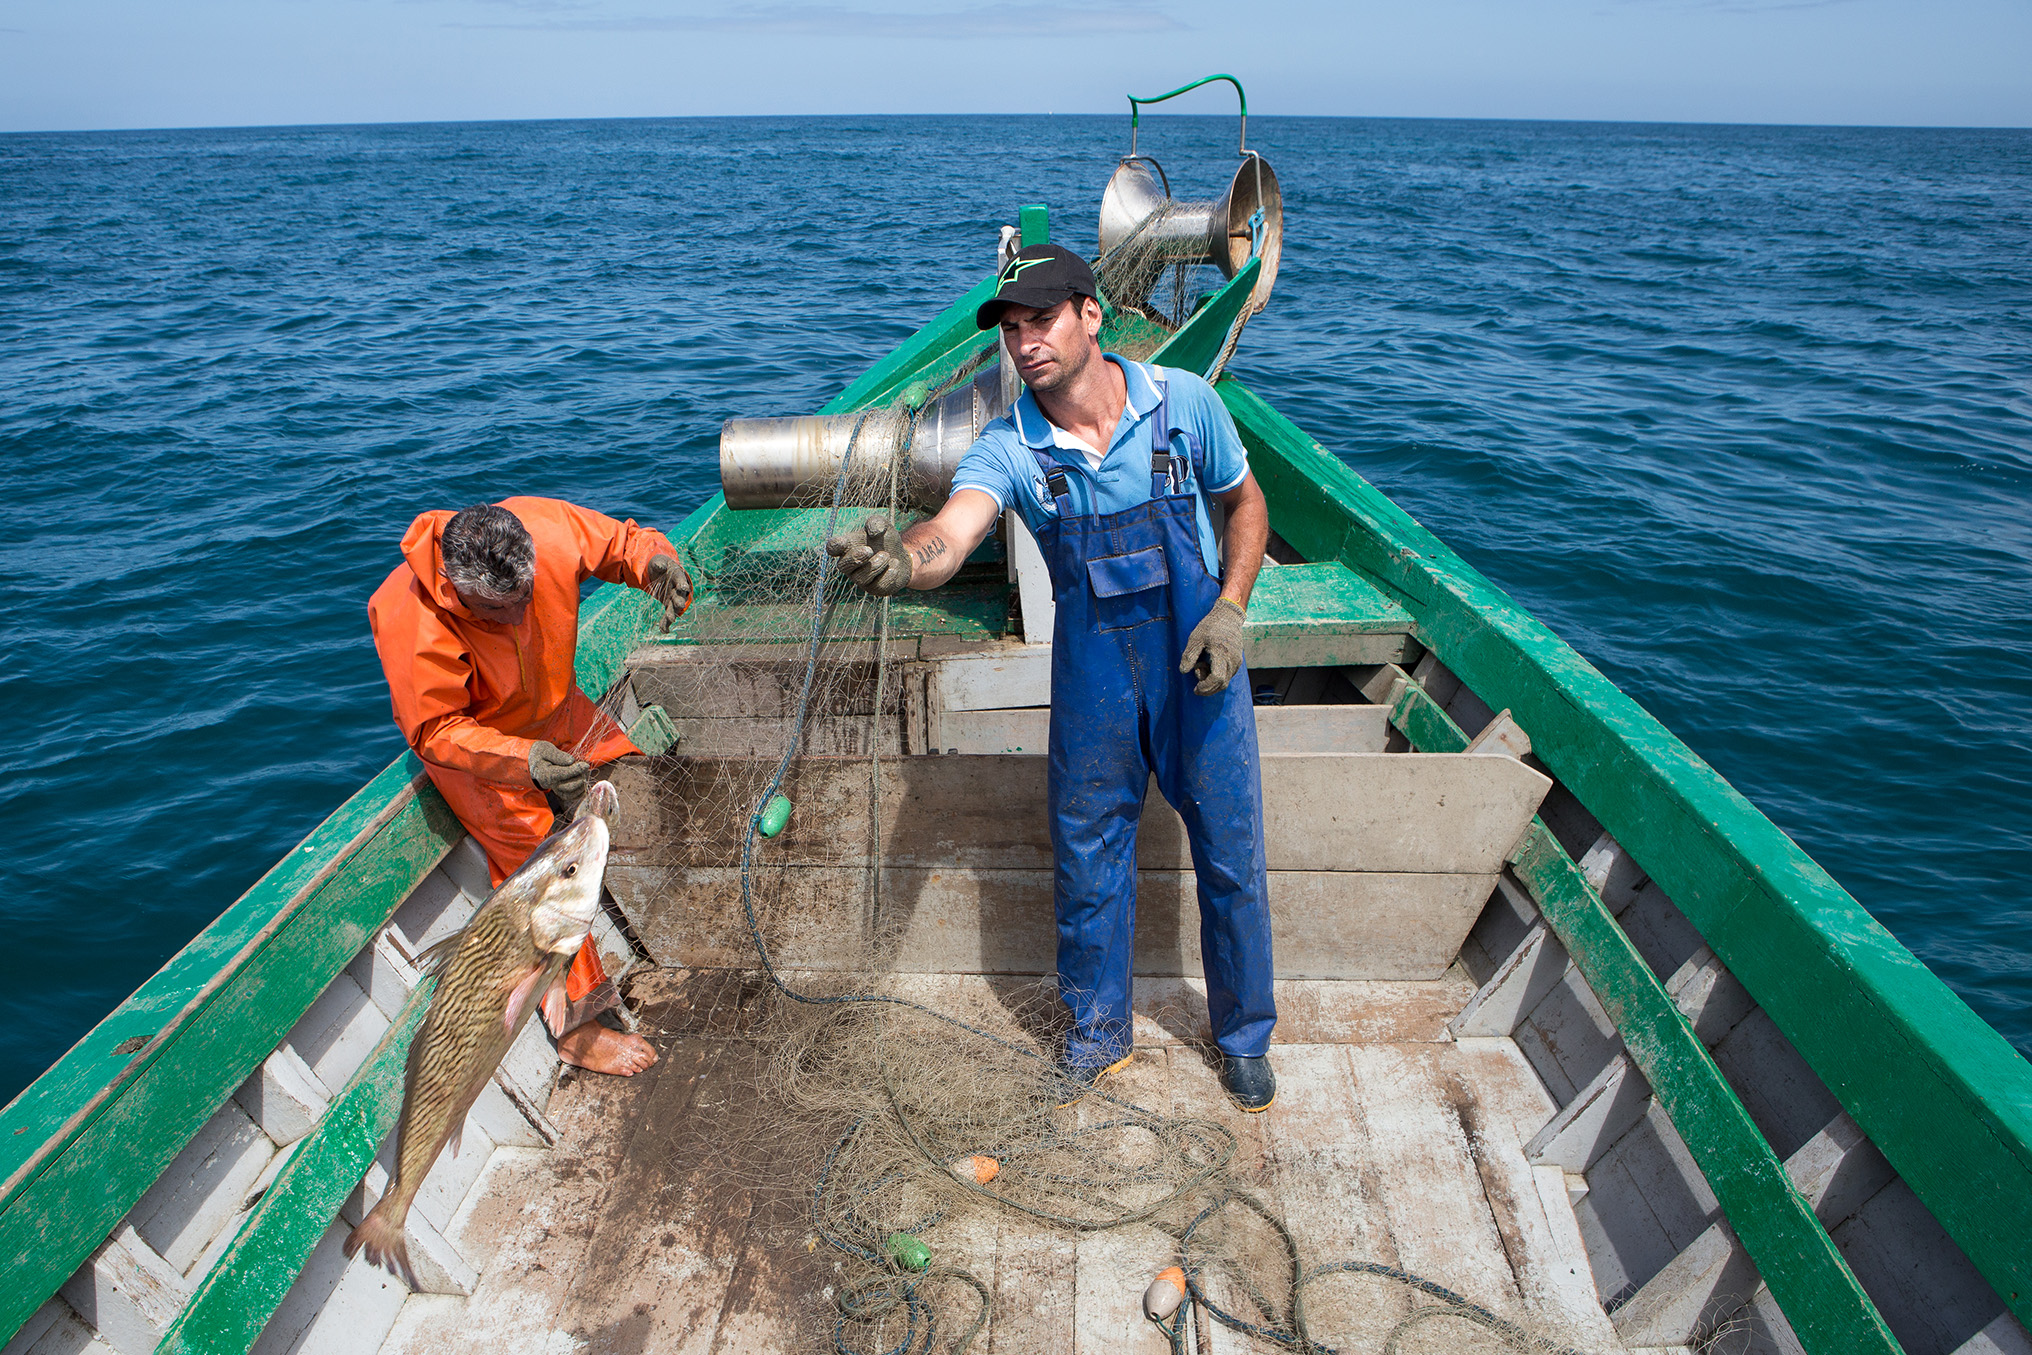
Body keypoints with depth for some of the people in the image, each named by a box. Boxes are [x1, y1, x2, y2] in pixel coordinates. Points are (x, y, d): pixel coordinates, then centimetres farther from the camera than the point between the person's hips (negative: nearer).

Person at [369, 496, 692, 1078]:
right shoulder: (409, 621, -35)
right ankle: (575, 1027, 2)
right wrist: (523, 761, -45)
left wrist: (656, 558, -36)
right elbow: (436, 731, -29)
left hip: (555, 709, 5)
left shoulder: (548, 527, -28)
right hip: (473, 744, -5)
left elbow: (624, 541, -11)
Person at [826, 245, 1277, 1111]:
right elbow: (950, 535, -30)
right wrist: (901, 557, -54)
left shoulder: (1182, 402, -11)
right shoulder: (1009, 447, -11)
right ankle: (1096, 1033, 36)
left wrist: (1230, 610, -10)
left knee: (1231, 854, 8)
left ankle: (1244, 1037, 33)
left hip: (1197, 655, -1)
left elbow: (1246, 503, 4)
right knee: (1087, 858, 12)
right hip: (1091, 661, 1)